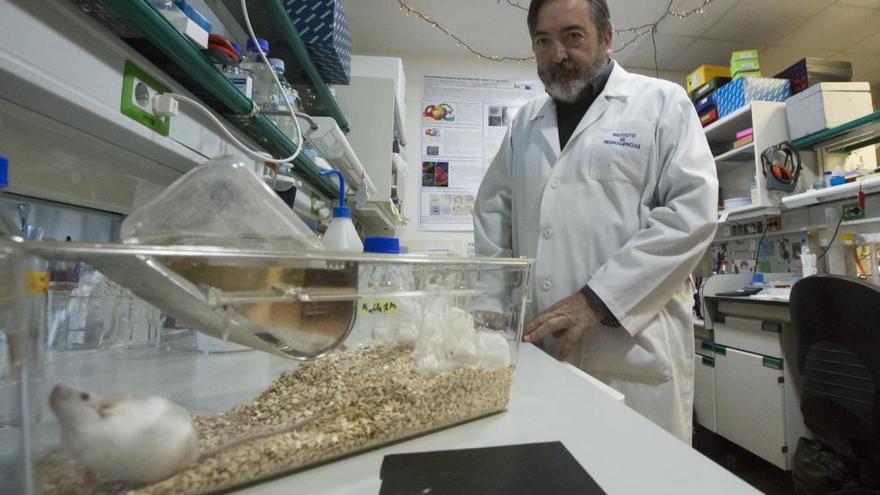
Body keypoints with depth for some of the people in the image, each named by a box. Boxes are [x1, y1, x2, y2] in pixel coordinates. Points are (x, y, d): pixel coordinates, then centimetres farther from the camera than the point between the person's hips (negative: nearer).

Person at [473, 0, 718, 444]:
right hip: (540, 347, 4)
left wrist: (596, 299, -16)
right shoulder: (525, 122, 16)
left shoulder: (662, 102, 4)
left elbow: (692, 211, -7)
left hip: (634, 348, -3)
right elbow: (493, 209, 18)